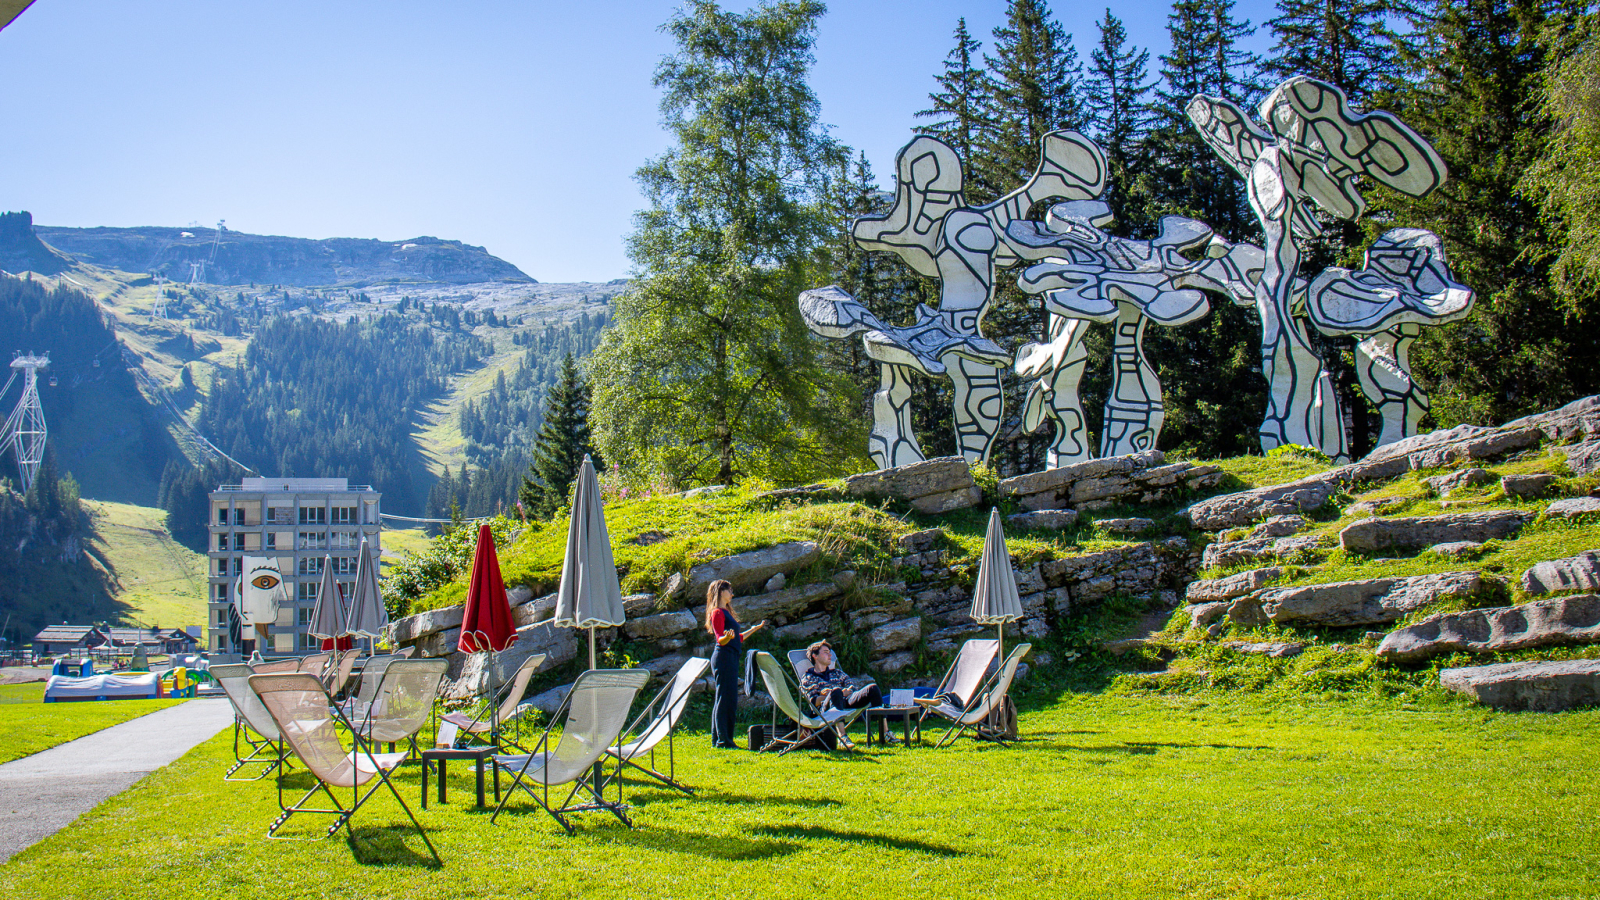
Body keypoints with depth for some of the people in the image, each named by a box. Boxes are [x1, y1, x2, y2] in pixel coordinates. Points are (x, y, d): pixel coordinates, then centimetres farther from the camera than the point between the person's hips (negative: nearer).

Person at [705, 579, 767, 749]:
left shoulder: (726, 612, 22)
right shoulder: (717, 613, -8)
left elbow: (738, 638, 27)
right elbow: (719, 639, -16)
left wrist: (755, 628, 38)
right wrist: (727, 637, -38)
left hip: (731, 658, 10)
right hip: (723, 657, -10)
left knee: (730, 700, 9)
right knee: (724, 699, -10)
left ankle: (718, 739, 13)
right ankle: (722, 740, -9)